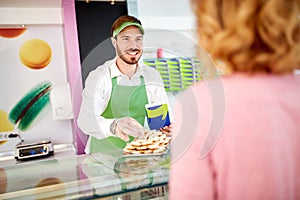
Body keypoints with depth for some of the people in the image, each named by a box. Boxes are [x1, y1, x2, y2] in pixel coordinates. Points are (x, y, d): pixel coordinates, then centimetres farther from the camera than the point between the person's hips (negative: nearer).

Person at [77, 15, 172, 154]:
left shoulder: (153, 77, 2)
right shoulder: (98, 77, -9)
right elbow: (85, 120, -20)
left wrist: (168, 126, -19)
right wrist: (114, 126, -41)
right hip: (103, 155, -2)